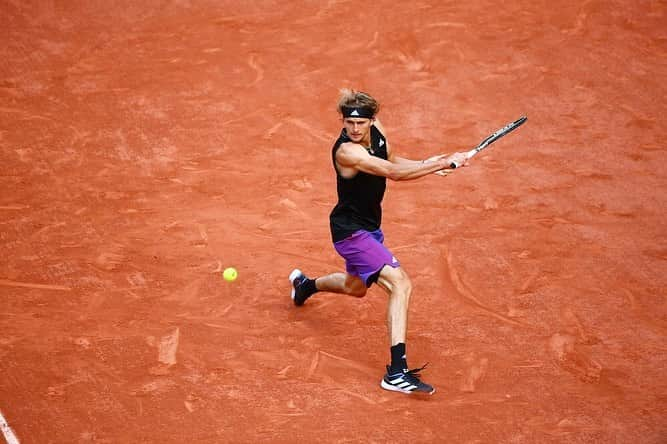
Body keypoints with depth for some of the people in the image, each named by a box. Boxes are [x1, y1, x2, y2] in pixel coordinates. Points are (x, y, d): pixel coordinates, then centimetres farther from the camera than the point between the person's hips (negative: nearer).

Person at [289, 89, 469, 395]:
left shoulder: (376, 129, -4)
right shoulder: (346, 151, -29)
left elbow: (391, 160, 14)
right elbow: (393, 173, -36)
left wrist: (425, 164, -4)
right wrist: (444, 163, -35)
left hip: (369, 227, 10)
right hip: (351, 231, -9)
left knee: (356, 288, 33)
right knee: (400, 284, -25)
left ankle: (305, 284, 63)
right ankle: (397, 371, -29)